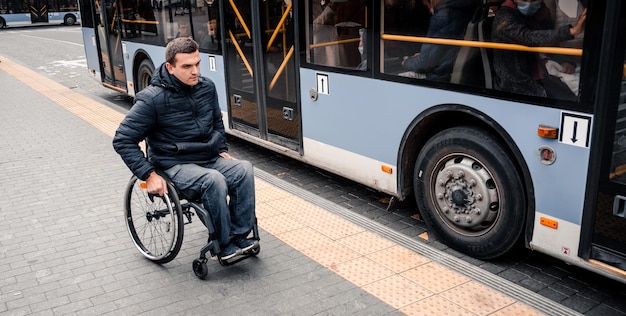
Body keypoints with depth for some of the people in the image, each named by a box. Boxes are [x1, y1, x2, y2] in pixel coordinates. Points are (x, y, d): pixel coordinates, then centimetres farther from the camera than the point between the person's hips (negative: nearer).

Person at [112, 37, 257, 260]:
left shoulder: (207, 87, 3)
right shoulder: (153, 99, -14)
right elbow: (122, 140, -11)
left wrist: (222, 149, 11)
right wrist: (149, 175, -16)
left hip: (211, 159, 6)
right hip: (176, 166, -5)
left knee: (244, 169, -23)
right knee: (214, 180, -34)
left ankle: (240, 235, -14)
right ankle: (226, 245, -17)